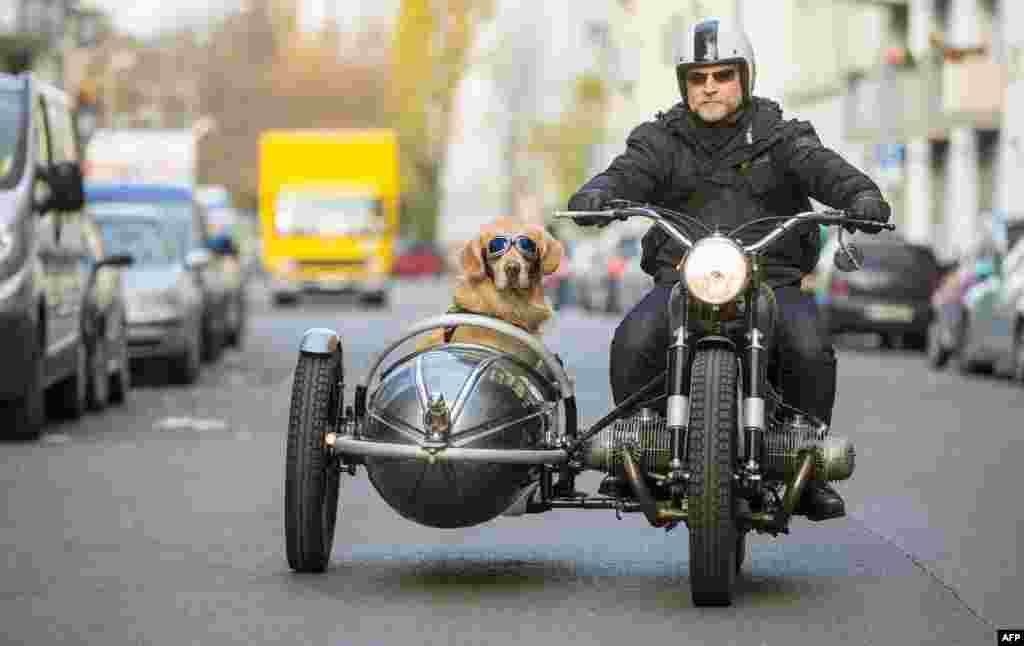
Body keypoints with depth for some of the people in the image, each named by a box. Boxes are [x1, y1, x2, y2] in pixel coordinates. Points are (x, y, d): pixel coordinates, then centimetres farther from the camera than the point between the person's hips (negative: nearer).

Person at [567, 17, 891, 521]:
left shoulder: (779, 139, 10)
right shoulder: (662, 140, 12)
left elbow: (823, 168, -8)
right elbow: (628, 173, -6)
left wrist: (862, 195, -31)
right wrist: (595, 196, -30)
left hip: (773, 278, -1)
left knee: (811, 350, -29)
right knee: (632, 344, -27)